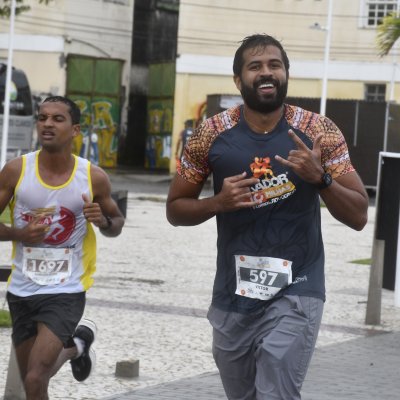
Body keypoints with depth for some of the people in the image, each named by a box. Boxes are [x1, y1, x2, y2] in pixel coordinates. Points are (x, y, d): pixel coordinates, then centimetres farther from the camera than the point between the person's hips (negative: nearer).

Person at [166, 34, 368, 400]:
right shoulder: (213, 134, -2)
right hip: (232, 296, 3)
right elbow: (176, 209, 6)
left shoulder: (319, 132, -5)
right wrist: (218, 202, -14)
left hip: (295, 294, -3)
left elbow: (358, 216, -5)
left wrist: (320, 177, -23)